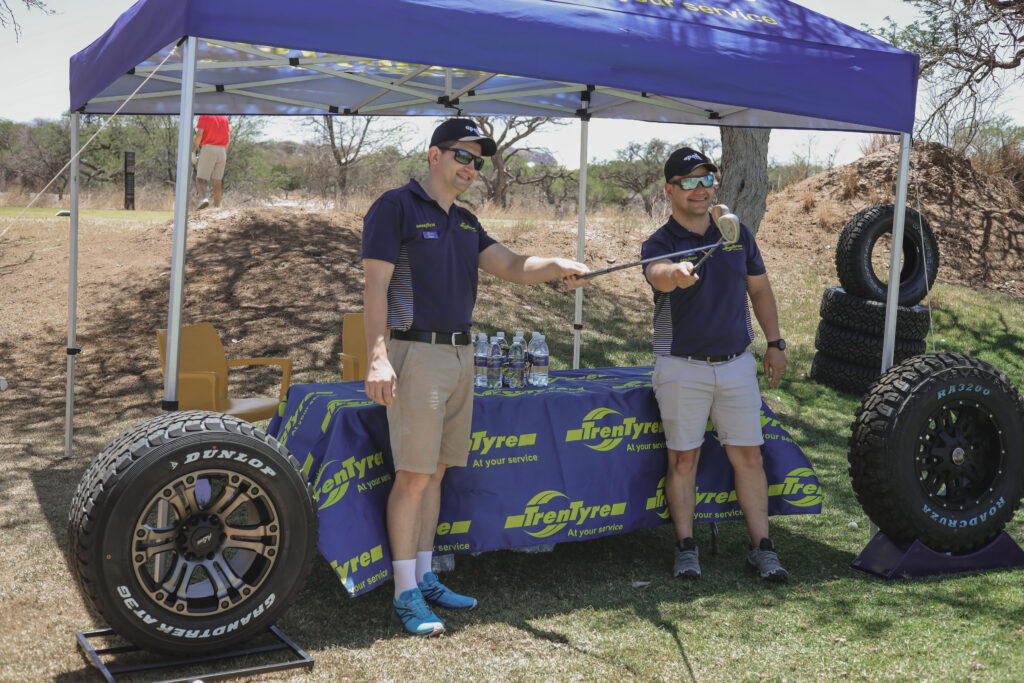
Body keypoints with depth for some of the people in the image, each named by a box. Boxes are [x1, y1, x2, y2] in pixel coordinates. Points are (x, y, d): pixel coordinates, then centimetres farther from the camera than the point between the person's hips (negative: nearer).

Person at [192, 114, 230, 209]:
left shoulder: (204, 115, -3)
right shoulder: (224, 117, 13)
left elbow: (199, 135, -11)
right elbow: (228, 138, 11)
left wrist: (193, 152, -8)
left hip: (208, 149, -5)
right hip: (221, 151, 5)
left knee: (200, 180, -3)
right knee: (217, 182, 11)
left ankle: (204, 198, -31)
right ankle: (216, 207, 8)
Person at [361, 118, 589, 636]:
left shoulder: (465, 223, 19)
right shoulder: (396, 207, -5)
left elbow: (511, 267, 10)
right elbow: (375, 286, -11)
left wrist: (558, 267, -10)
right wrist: (377, 356, -20)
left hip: (459, 355, 8)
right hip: (416, 354, -8)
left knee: (436, 472, 11)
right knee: (413, 474, -7)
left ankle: (425, 579, 19)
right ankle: (405, 595, -1)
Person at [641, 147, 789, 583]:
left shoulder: (737, 234, 7)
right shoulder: (660, 243, -6)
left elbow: (759, 288, 17)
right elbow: (658, 275, -31)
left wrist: (775, 343, 13)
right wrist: (675, 273, -55)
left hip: (737, 363, 3)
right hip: (682, 367, -3)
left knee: (748, 456, 4)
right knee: (683, 458, 1)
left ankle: (762, 547, 11)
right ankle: (686, 547, 12)